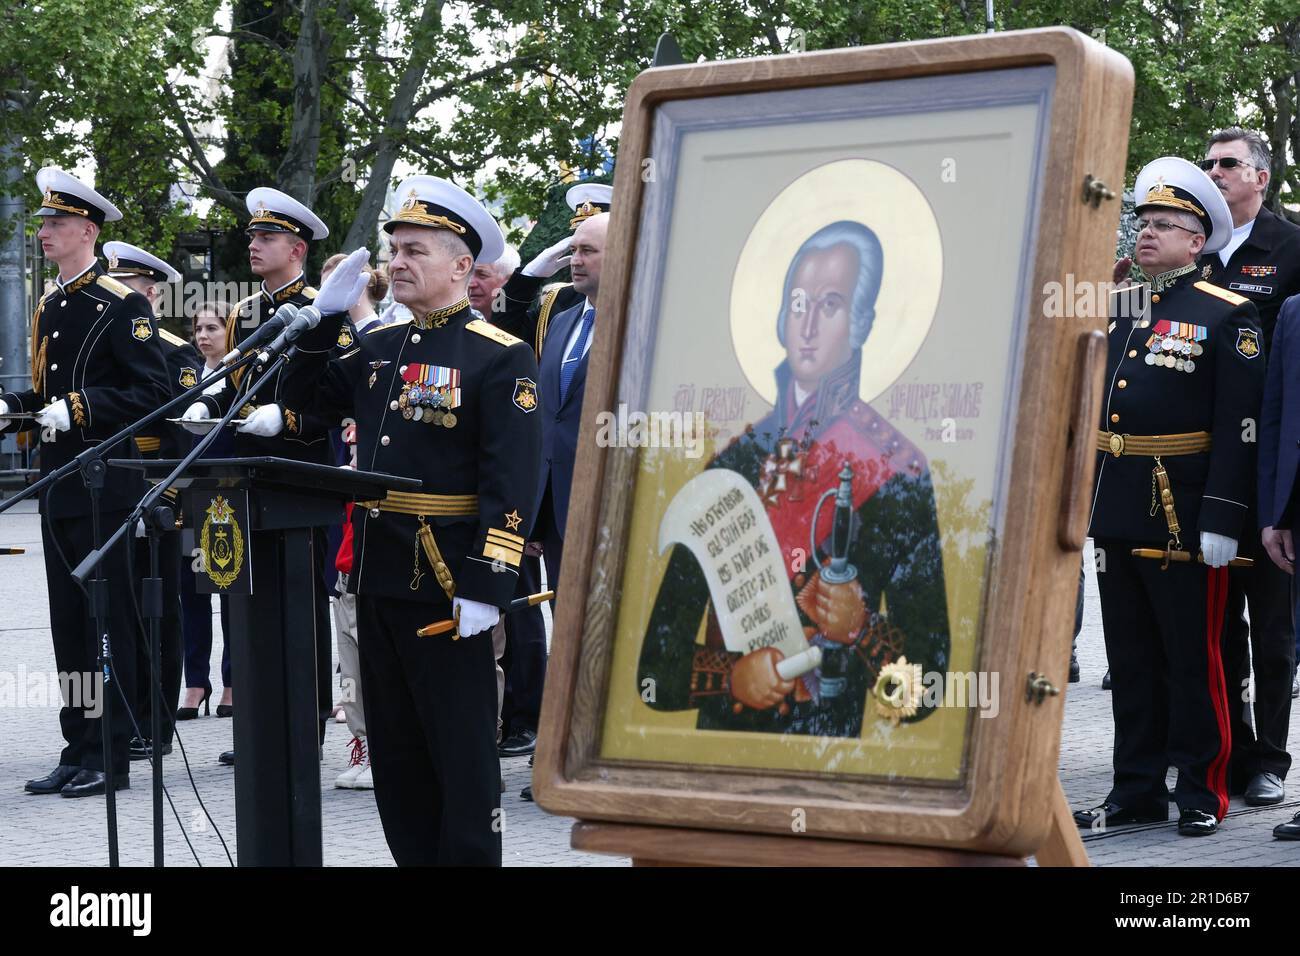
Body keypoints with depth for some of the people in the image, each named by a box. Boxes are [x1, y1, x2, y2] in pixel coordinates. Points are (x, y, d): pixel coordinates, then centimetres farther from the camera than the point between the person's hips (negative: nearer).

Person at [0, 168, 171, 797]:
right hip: (58, 481, 8)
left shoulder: (122, 306, -9)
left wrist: (79, 407, -22)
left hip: (104, 484, -8)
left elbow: (152, 392, -14)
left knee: (108, 620, -3)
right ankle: (78, 750, 16)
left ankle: (111, 758, 1)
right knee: (69, 621, 10)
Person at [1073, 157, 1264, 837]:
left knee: (1193, 657, 1)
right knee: (1130, 658, 12)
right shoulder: (1115, 307, 13)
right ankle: (1136, 790, 19)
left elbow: (1240, 424, -11)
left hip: (1184, 512, -6)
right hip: (1115, 509, 6)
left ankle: (1202, 792, 10)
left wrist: (1222, 520, -17)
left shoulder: (1226, 315, -5)